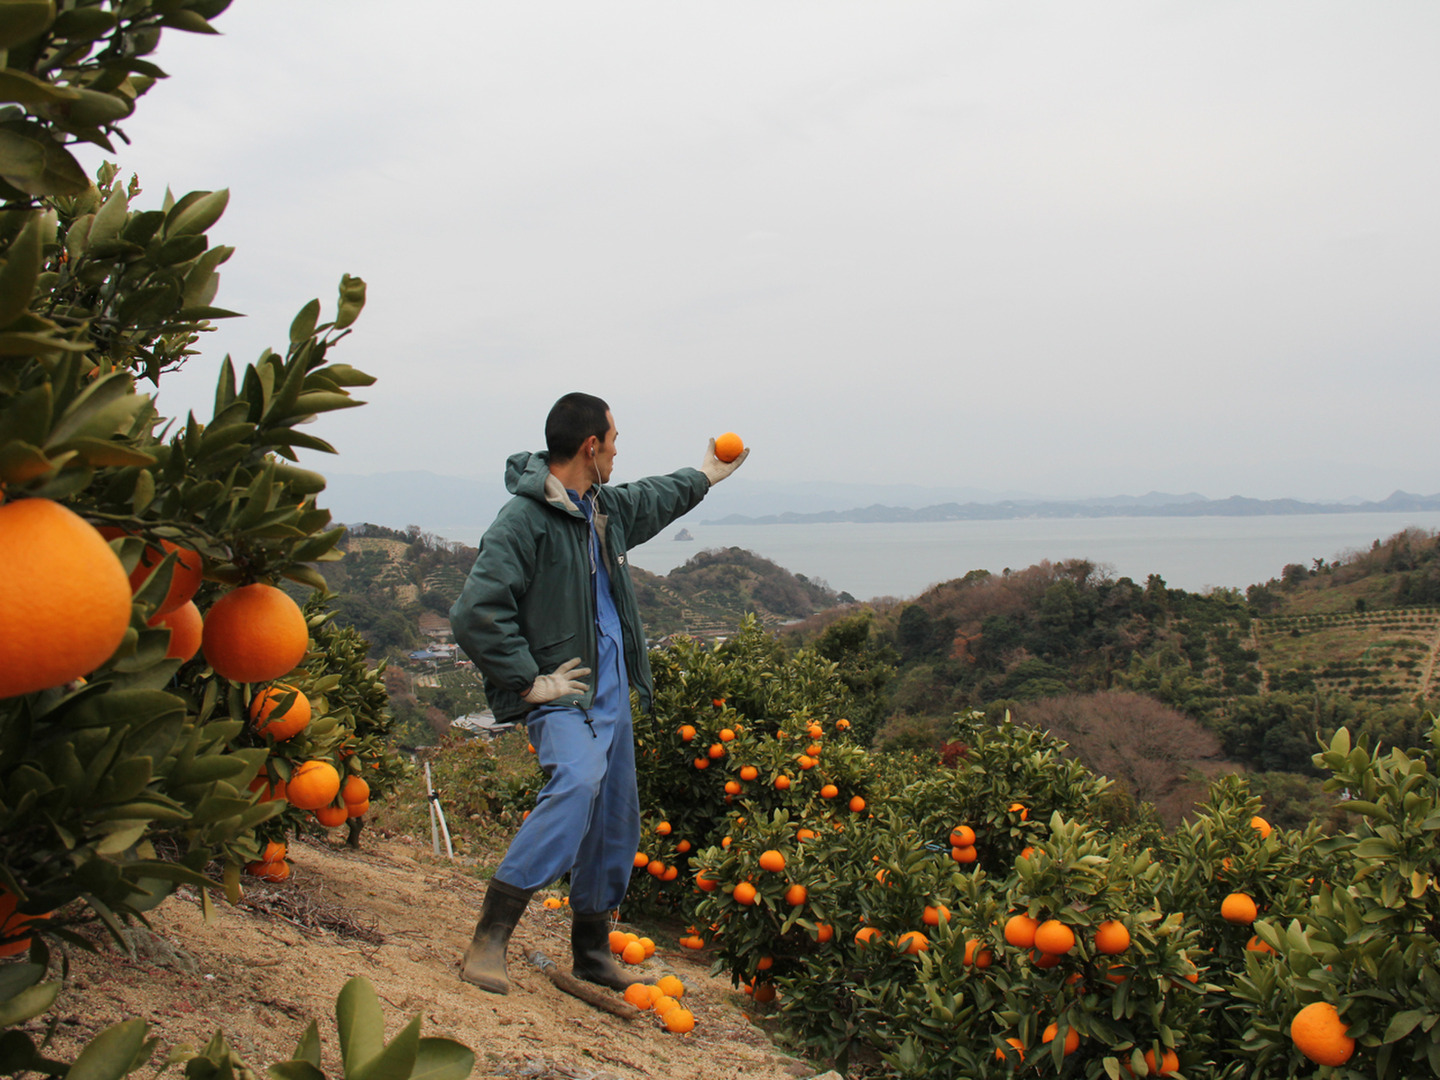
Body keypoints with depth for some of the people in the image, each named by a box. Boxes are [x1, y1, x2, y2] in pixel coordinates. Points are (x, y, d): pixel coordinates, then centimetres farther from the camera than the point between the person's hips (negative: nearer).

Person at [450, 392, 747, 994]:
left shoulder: (603, 507, 12)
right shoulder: (524, 520, -16)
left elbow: (651, 500, 37)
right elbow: (475, 612, -23)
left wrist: (702, 477, 51)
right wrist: (529, 681, -21)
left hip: (612, 695, 9)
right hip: (561, 697, -9)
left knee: (616, 824, 13)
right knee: (578, 781, -34)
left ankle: (592, 953, 32)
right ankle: (488, 941, -27)